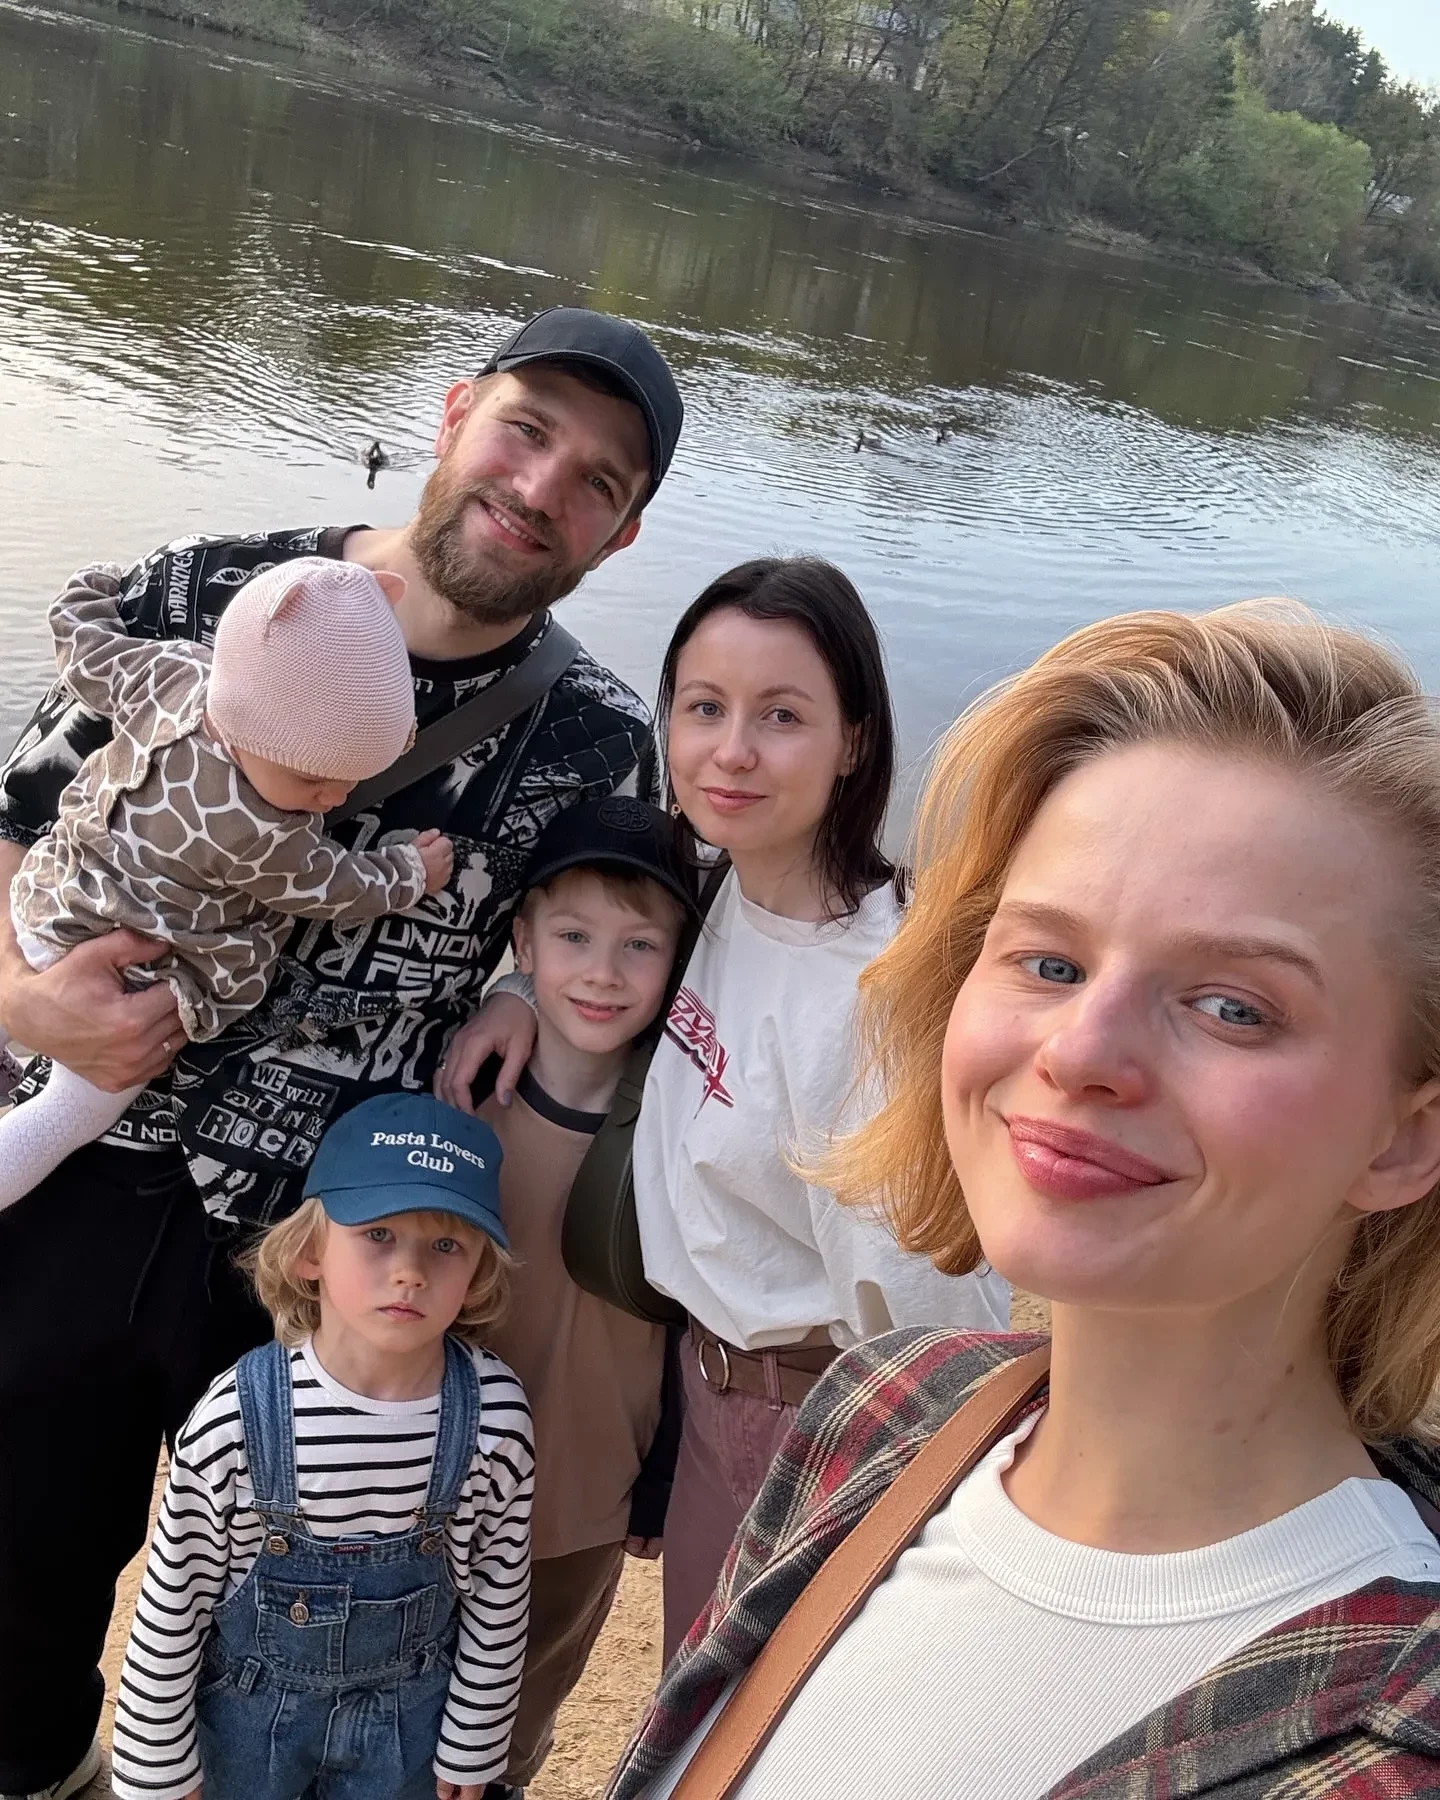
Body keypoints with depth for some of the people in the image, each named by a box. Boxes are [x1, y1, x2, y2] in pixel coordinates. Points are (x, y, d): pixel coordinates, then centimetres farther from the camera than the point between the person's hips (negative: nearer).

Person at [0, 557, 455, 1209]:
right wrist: (411, 874, -1)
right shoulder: (256, 836, -38)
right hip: (126, 985, -7)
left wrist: (96, 587, 20)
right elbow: (336, 891, -18)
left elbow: (83, 648, -1)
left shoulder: (171, 671, -21)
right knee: (77, 1115, 14)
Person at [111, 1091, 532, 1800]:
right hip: (251, 1708, 0)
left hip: (409, 1711, 1)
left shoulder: (494, 1413, -22)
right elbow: (171, 1603, -12)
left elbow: (499, 1595, -8)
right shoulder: (238, 1416, -26)